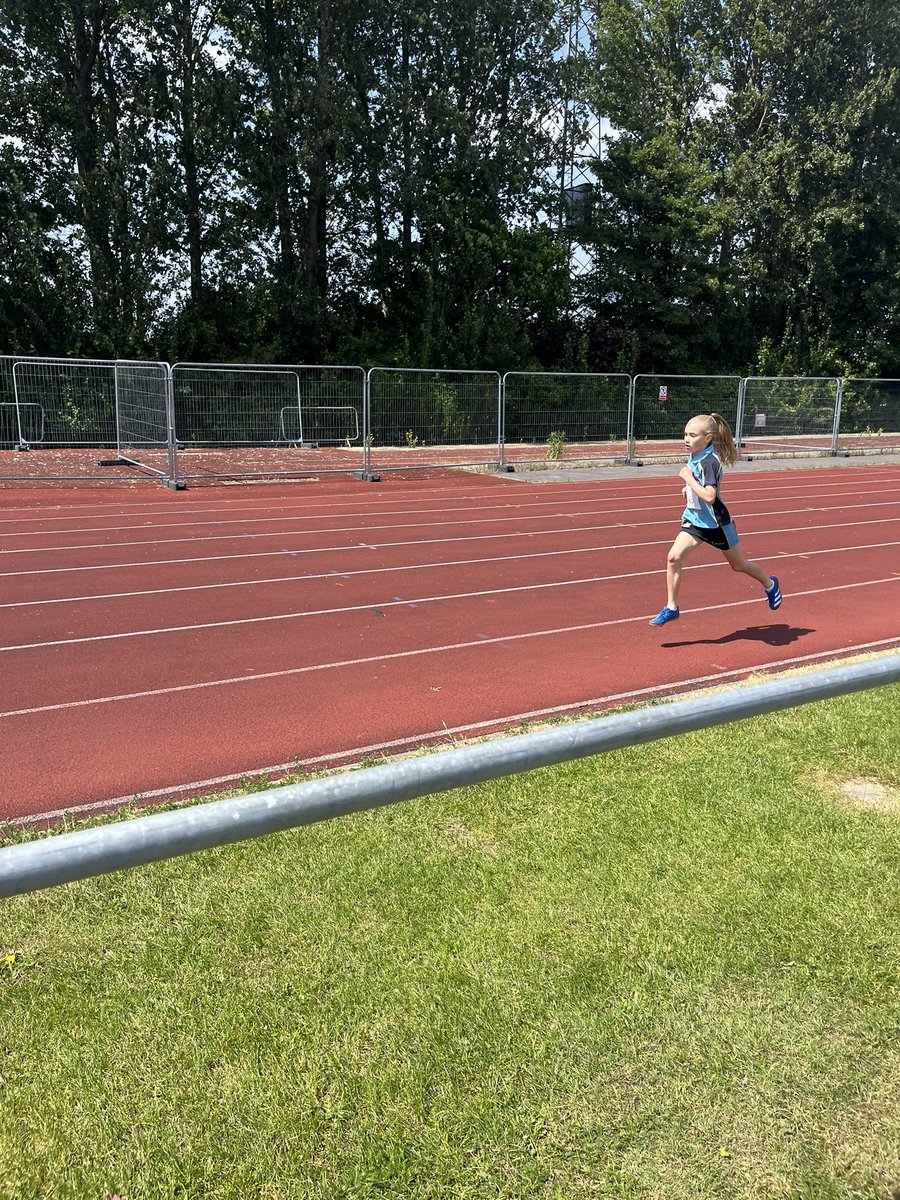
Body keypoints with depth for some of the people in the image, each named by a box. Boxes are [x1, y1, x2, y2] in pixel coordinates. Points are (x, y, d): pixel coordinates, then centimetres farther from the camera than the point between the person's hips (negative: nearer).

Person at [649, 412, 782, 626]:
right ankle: (671, 607, -2)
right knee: (674, 557, -11)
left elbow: (709, 496, -35)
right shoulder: (694, 457, 1)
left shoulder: (709, 462, -25)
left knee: (738, 564, 14)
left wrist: (688, 478, -28)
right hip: (695, 519, 7)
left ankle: (769, 584, 42)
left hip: (715, 522, -7)